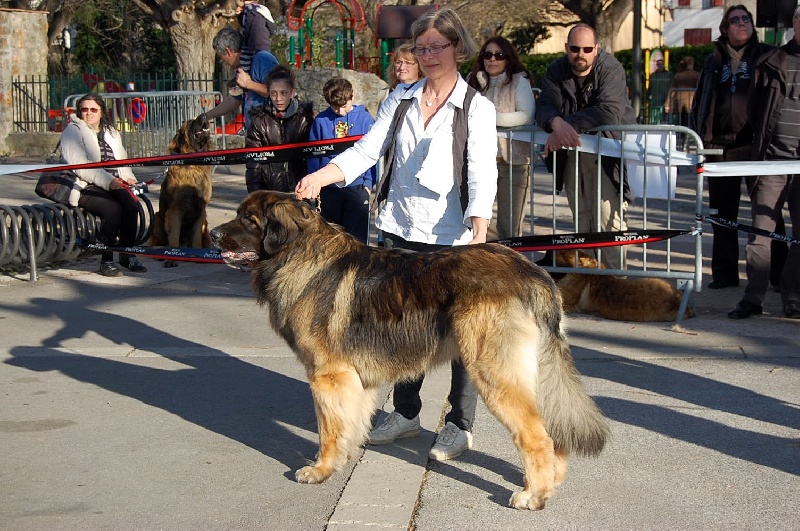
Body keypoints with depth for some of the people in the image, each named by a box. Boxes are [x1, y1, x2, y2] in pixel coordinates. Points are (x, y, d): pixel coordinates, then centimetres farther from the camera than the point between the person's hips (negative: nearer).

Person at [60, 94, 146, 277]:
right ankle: (106, 261, -20)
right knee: (113, 208, -32)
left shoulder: (111, 132, 23)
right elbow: (79, 165, -12)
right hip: (86, 187, -5)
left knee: (131, 204, -27)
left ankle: (127, 254, -14)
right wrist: (107, 181, -21)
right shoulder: (73, 131, 1)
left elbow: (122, 159, 27)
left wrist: (128, 177, 3)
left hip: (114, 184, 5)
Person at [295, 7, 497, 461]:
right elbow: (366, 151, 5)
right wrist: (319, 177, -12)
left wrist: (479, 236, -31)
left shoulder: (477, 108, -6)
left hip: (451, 237, -5)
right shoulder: (401, 99, 9)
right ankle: (406, 414, 28)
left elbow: (482, 174, -16)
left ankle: (461, 425, 12)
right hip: (402, 232, 5)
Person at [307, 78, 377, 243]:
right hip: (328, 188, 2)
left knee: (357, 236, 2)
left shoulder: (364, 118, -1)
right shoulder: (321, 120, 1)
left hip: (357, 186, -1)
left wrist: (368, 183, -3)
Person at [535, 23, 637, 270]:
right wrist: (557, 124, -39)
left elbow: (609, 111, -28)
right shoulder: (557, 71, 0)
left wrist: (570, 125, -34)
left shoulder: (611, 69, -13)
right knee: (581, 219, 8)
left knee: (609, 219, -13)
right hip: (573, 150, 5)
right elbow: (545, 107, -15)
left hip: (608, 151, -5)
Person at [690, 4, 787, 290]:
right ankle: (725, 273, 12)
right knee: (722, 213, 5)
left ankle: (778, 272, 5)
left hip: (757, 144, -3)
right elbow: (699, 102, 18)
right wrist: (697, 137, 9)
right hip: (721, 146, 3)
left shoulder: (767, 56, 7)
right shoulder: (714, 61, 14)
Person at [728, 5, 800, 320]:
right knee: (760, 231, 1)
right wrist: (766, 139, 6)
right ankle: (753, 297, 5)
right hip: (772, 161, 1)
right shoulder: (771, 64, 8)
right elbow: (753, 108, 14)